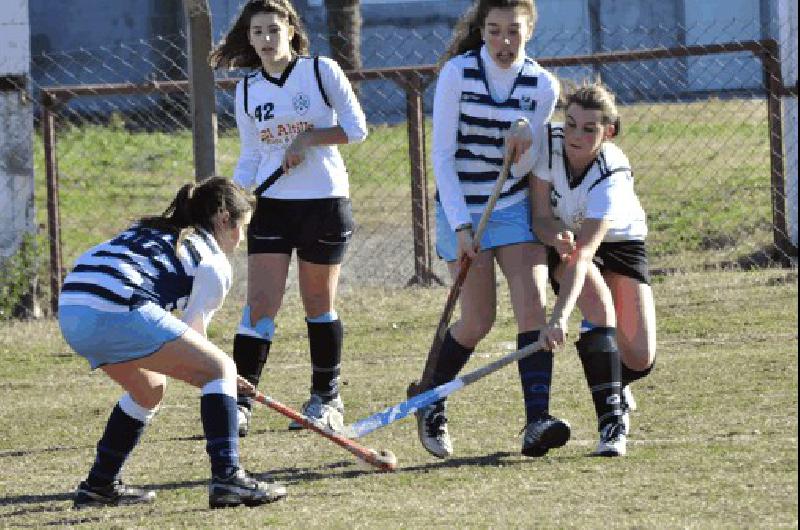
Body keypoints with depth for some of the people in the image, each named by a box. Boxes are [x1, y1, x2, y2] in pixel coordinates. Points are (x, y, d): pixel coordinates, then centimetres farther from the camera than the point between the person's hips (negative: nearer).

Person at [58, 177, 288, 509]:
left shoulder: (151, 231, 32)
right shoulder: (214, 263, 10)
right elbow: (193, 334, 11)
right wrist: (218, 377, 28)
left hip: (70, 311, 8)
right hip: (117, 310, -8)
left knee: (150, 389, 29)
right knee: (220, 368, 2)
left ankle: (99, 486, 35)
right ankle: (227, 478, -9)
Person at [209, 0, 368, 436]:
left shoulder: (321, 72, -5)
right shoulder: (247, 91, 6)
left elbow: (356, 128, -4)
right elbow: (251, 156, 11)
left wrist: (308, 139, -16)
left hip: (324, 201, -3)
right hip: (271, 204, 3)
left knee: (318, 304, 7)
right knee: (259, 303, -8)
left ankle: (326, 400, 22)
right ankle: (240, 403, -11)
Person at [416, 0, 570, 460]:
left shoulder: (543, 86, -2)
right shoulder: (457, 73, -9)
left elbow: (522, 169, 0)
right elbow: (442, 156, -9)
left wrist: (523, 137, -22)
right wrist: (461, 226, -15)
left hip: (515, 207, 2)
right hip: (462, 210, -2)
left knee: (533, 304, -16)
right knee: (478, 322, -7)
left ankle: (537, 422, -22)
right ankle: (431, 405, 18)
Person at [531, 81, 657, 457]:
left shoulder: (613, 175, -35)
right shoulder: (549, 141, -25)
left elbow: (584, 254, -44)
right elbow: (541, 217, -18)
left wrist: (559, 317, -53)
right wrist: (557, 238, -43)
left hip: (620, 241, -2)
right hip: (563, 240, 2)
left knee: (640, 359, -11)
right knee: (600, 307, -30)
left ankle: (615, 385, 28)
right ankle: (611, 419, -29)